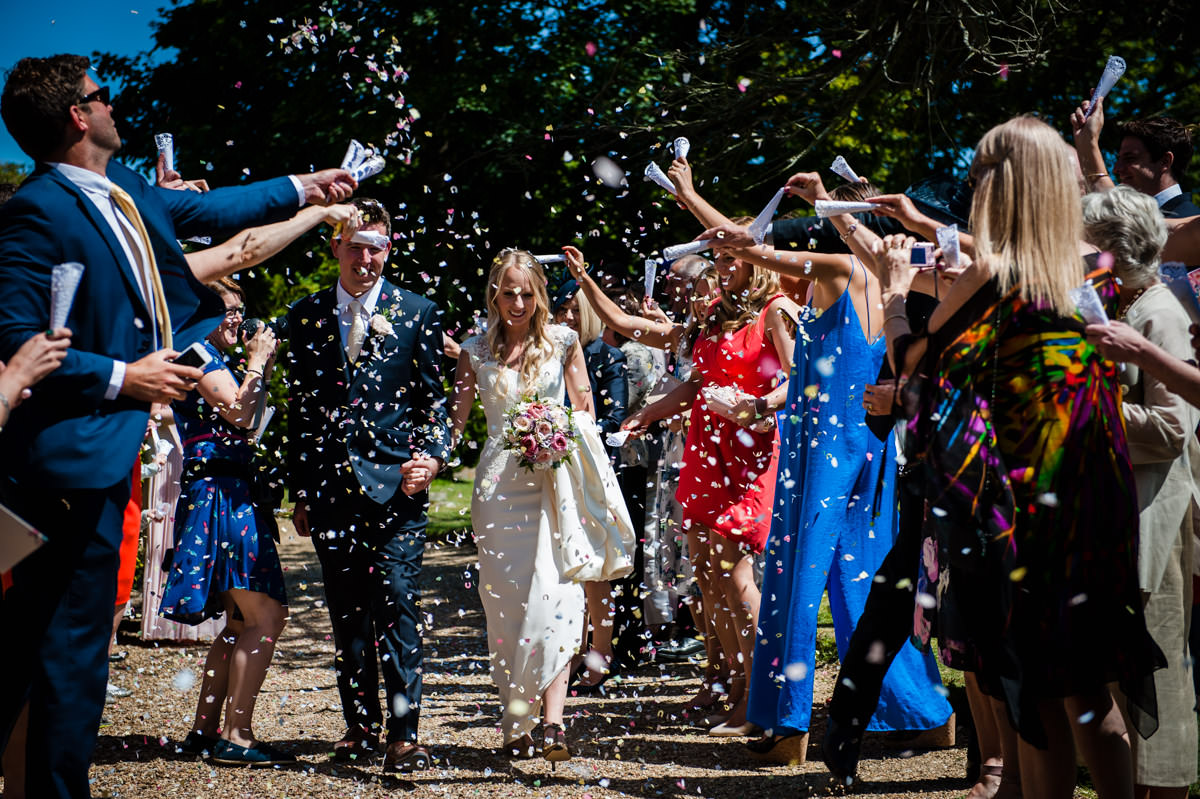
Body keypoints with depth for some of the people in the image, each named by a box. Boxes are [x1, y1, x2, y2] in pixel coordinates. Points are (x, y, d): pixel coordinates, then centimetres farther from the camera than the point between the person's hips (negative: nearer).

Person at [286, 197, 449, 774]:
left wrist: (432, 456, -12)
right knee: (346, 613, 9)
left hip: (395, 486, -3)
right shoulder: (306, 315, 10)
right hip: (331, 487, 3)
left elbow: (432, 400, 6)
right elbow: (299, 407, 12)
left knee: (397, 606, -7)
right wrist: (299, 490, 11)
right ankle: (361, 724, 20)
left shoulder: (416, 314, 5)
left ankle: (404, 732, -4)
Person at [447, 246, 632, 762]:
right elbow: (456, 419, 9)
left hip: (555, 479, -1)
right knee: (504, 598, 0)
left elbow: (585, 408, 14)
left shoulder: (562, 341, 7)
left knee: (554, 592, -14)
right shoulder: (476, 351, 9)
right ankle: (515, 724, 8)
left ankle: (551, 719, -19)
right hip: (499, 481, 1)